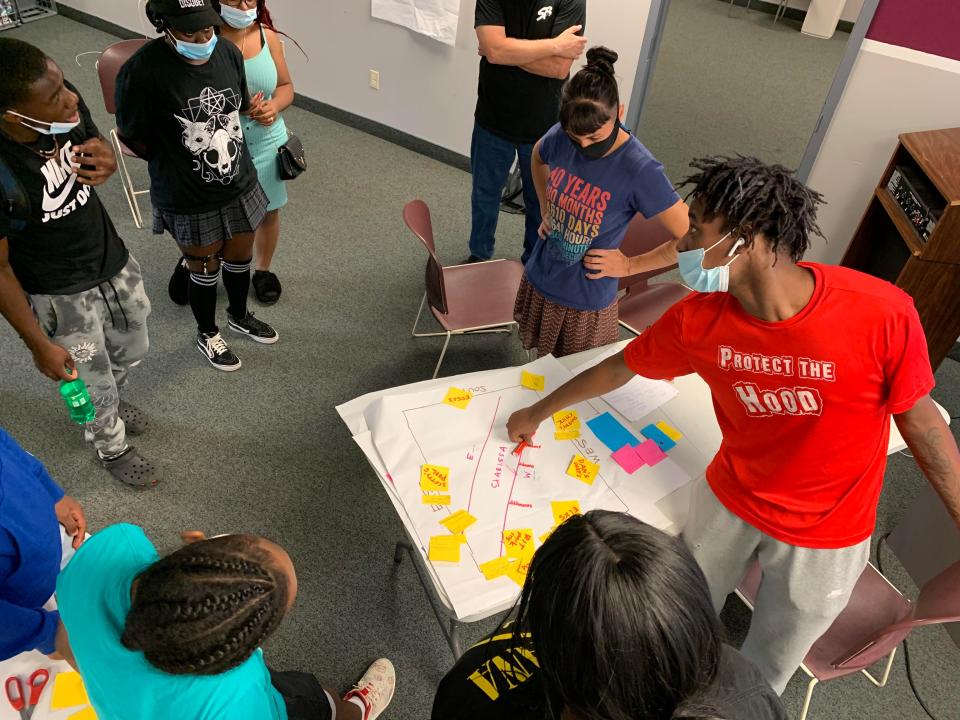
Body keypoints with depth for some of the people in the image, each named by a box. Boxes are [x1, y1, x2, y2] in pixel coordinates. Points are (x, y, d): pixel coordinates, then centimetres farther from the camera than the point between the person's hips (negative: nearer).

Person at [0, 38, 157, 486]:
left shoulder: (65, 106, -19)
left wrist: (106, 162, -20)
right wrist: (40, 345, -13)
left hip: (113, 260, 6)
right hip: (59, 296, -5)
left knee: (132, 351, 27)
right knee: (94, 386, 16)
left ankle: (106, 405, 60)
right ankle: (112, 448, 48)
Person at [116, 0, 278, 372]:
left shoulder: (228, 52, -8)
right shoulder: (141, 71, -24)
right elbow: (132, 136, -11)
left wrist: (226, 156, 10)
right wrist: (174, 164, 1)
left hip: (240, 186, 5)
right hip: (188, 201, -5)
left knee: (240, 258, 22)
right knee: (205, 269, 14)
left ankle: (239, 316, 50)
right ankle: (207, 335, 40)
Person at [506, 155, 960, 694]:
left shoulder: (883, 313, -30)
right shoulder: (699, 319, -20)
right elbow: (618, 368, -3)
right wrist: (537, 413, 9)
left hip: (825, 537, -2)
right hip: (727, 500, 2)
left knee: (763, 675, 20)